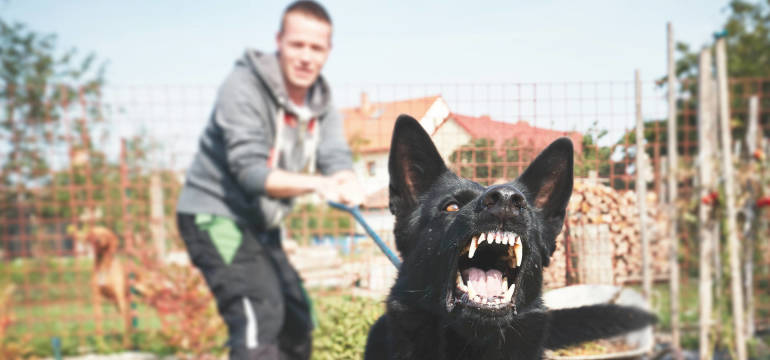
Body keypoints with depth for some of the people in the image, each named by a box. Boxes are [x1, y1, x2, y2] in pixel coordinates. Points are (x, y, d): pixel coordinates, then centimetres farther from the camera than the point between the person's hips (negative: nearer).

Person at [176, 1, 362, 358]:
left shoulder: (321, 103, 4)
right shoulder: (243, 88, -19)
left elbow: (337, 159, -11)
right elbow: (250, 172, -27)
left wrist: (348, 184, -36)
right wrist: (316, 184, -42)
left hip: (258, 223, 8)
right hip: (214, 216, -8)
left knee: (296, 319, 15)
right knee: (259, 316, -23)